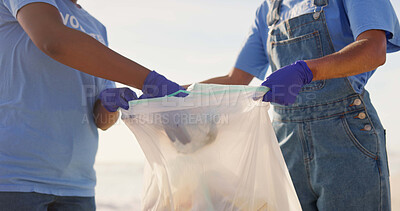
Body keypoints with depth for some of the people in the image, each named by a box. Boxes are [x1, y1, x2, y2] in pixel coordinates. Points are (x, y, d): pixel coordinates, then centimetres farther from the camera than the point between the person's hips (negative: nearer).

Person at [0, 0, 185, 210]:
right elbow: (54, 42, -24)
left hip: (72, 183, 7)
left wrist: (110, 101, -13)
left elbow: (102, 120, 11)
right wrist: (152, 82, -26)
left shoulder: (96, 30, 19)